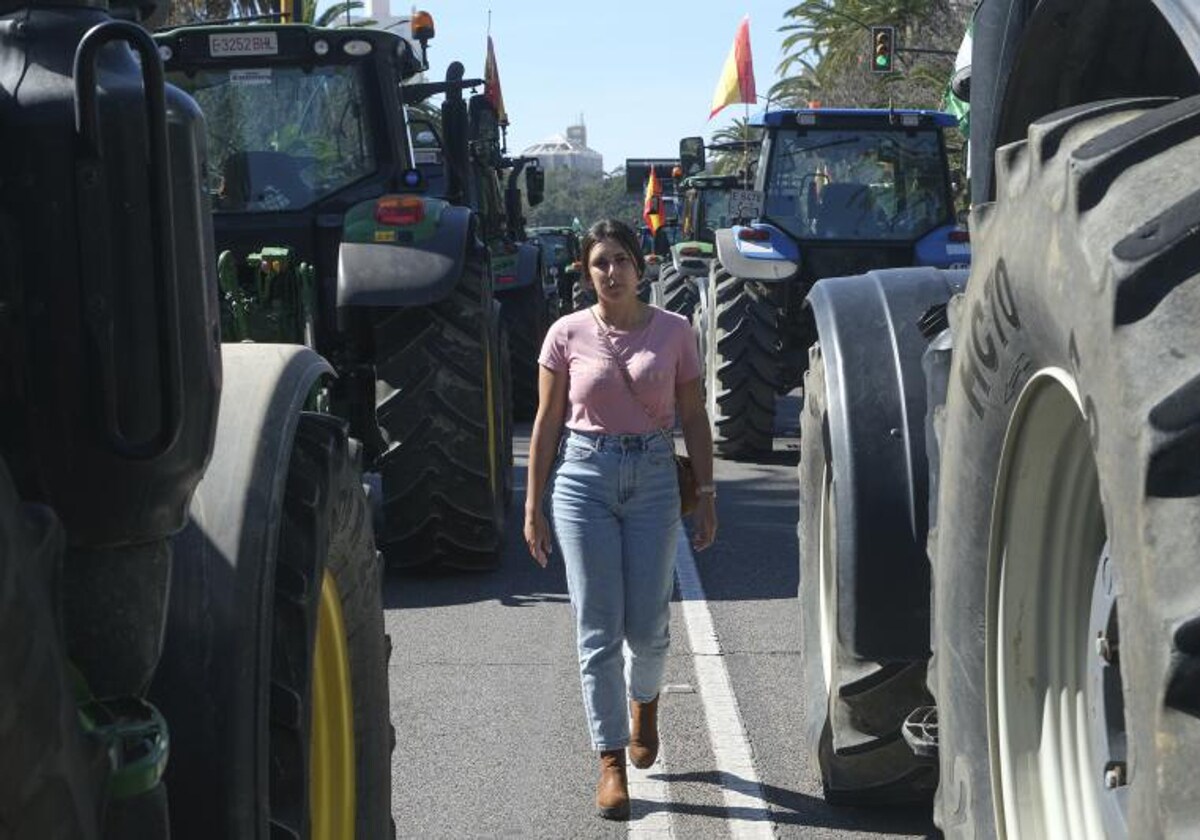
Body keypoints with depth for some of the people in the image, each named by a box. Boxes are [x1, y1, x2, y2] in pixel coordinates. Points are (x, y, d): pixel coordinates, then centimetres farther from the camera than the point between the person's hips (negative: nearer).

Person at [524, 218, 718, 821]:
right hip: (583, 479, -1)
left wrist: (707, 497, 2)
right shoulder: (568, 335, 0)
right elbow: (547, 423, 3)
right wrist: (533, 507, 1)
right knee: (598, 631, 0)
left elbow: (693, 418, 6)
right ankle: (611, 762, 8)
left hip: (653, 480, 1)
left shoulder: (673, 331, 2)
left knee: (648, 626, 4)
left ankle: (643, 702, 39)